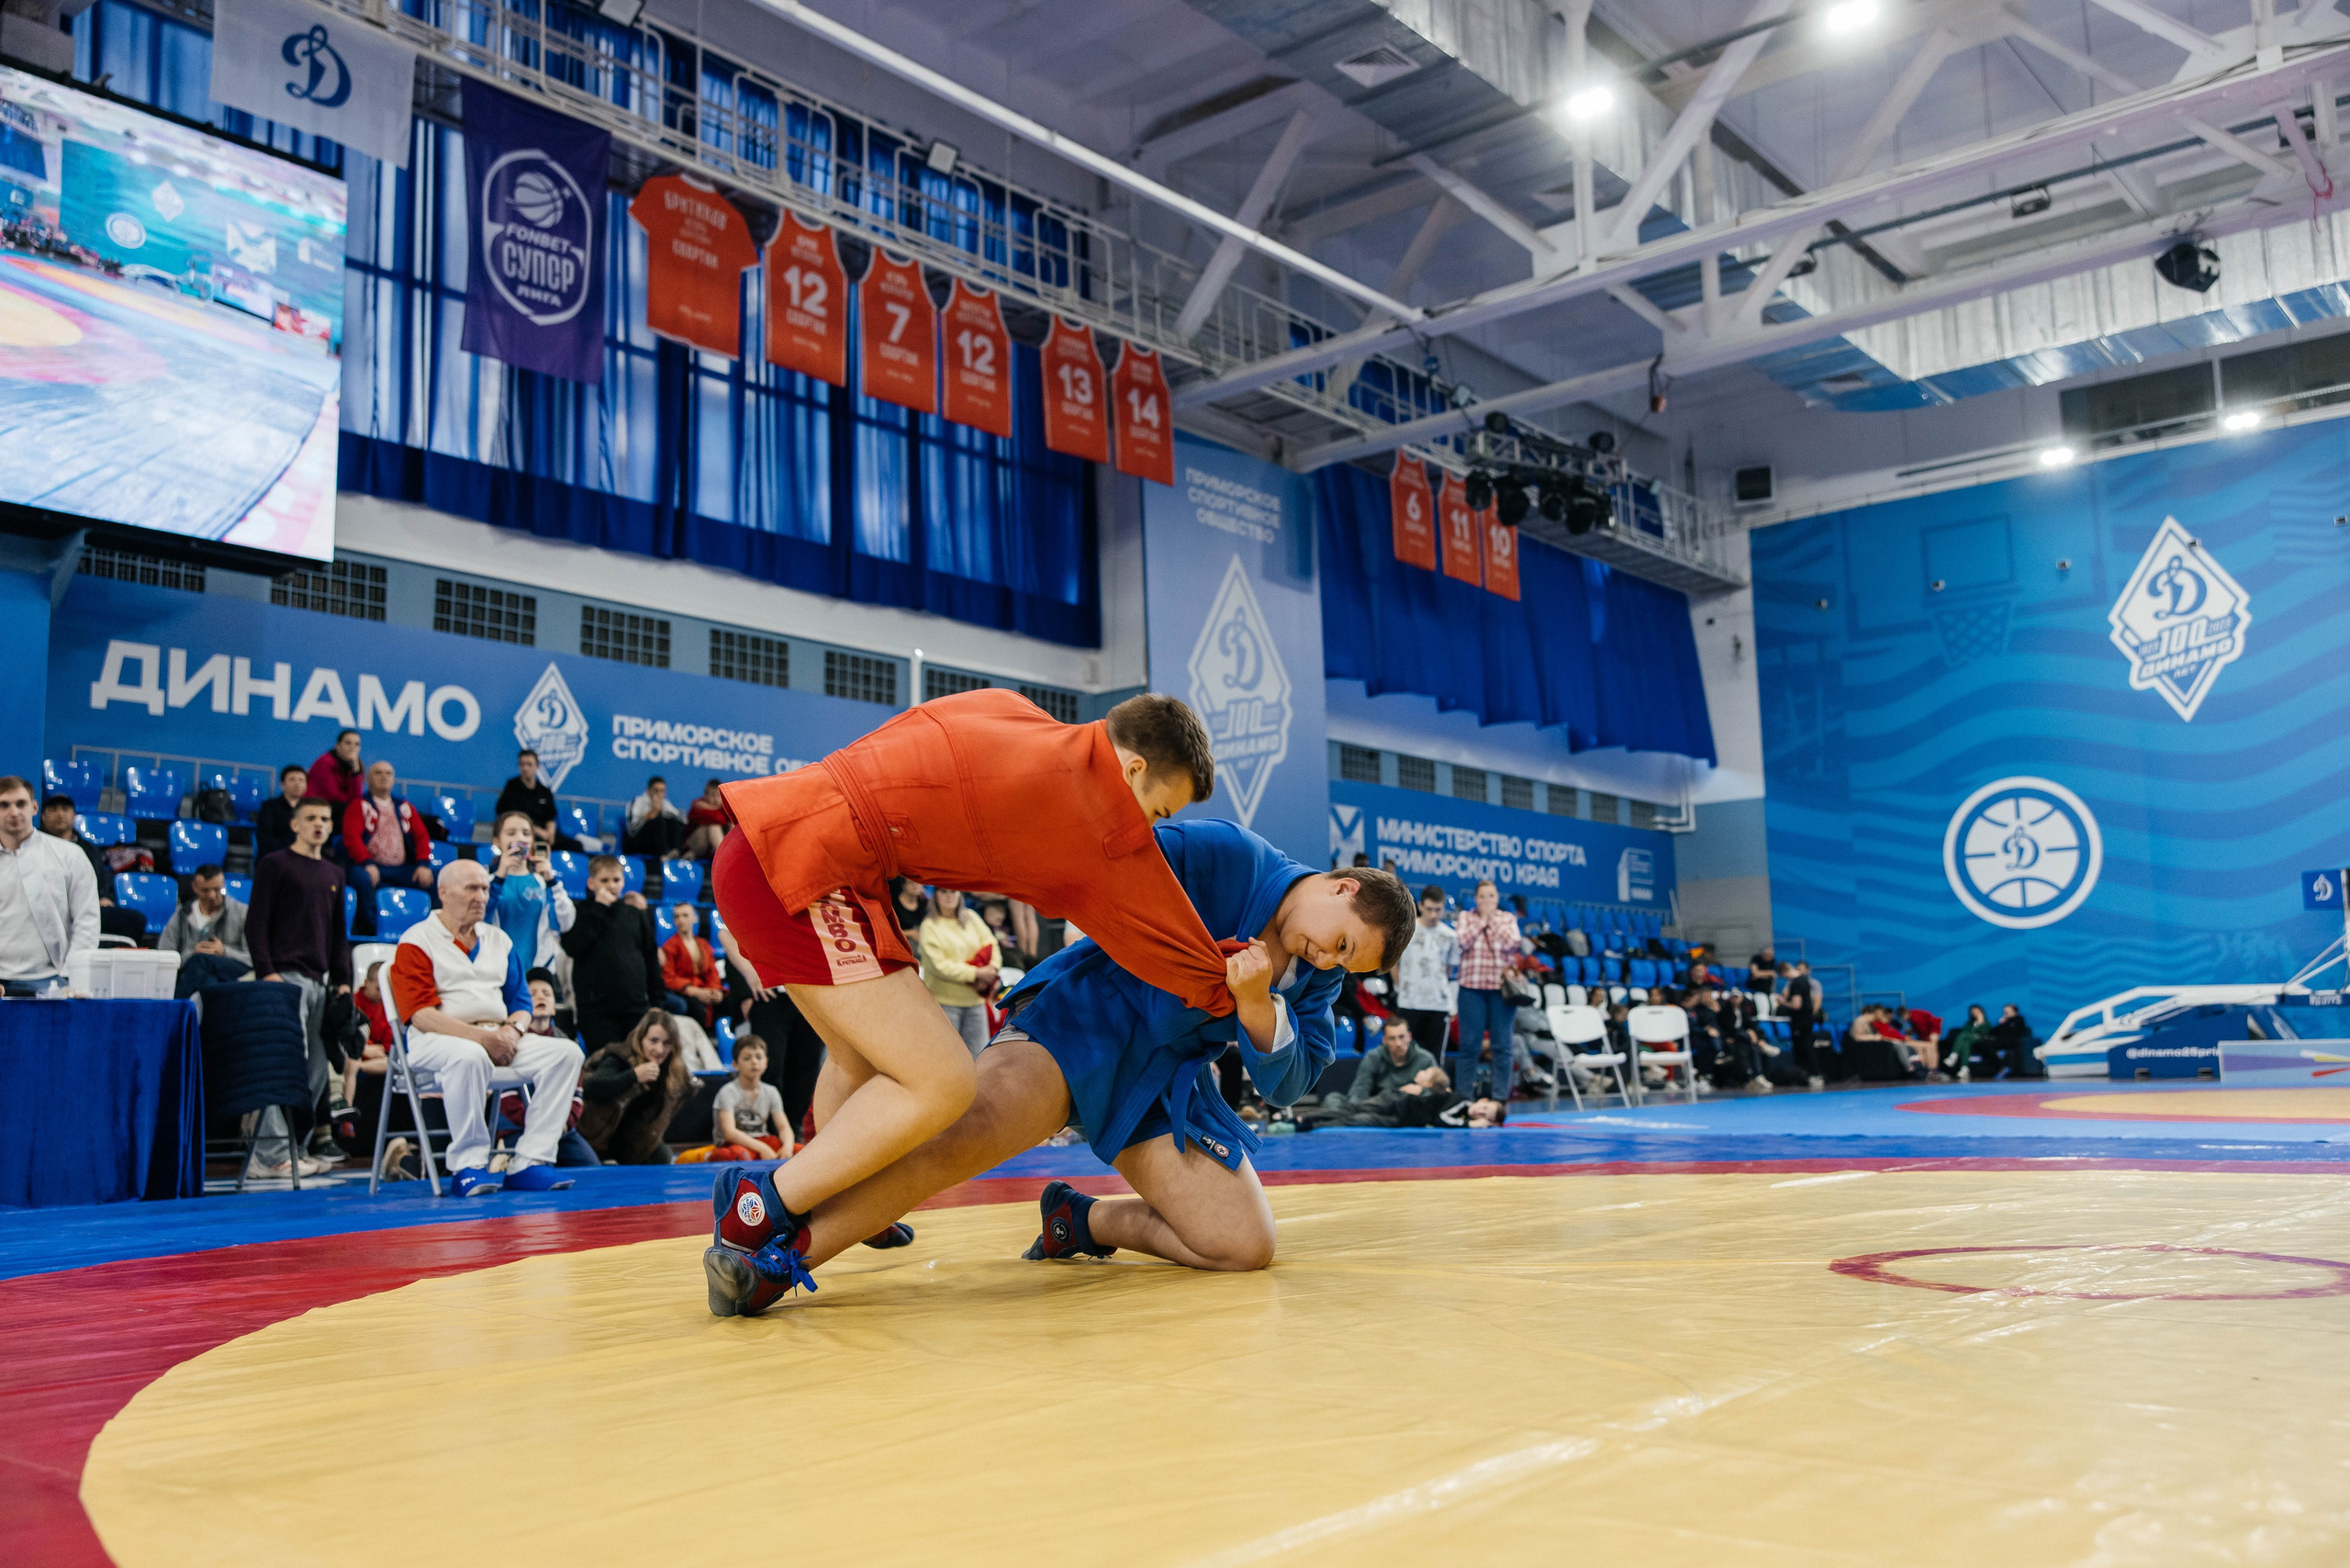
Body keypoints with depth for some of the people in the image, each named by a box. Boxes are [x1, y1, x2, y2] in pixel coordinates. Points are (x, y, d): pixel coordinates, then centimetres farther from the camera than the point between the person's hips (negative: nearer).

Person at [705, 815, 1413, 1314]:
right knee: (976, 1125, -37)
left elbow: (1287, 1082, -3)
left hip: (1163, 1085, 7)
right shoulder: (1228, 856, -11)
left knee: (1246, 1246, -7)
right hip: (1083, 1019, -7)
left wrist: (1255, 1002, -20)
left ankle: (1083, 1220, 12)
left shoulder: (1317, 978, 8)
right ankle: (779, 1253, -46)